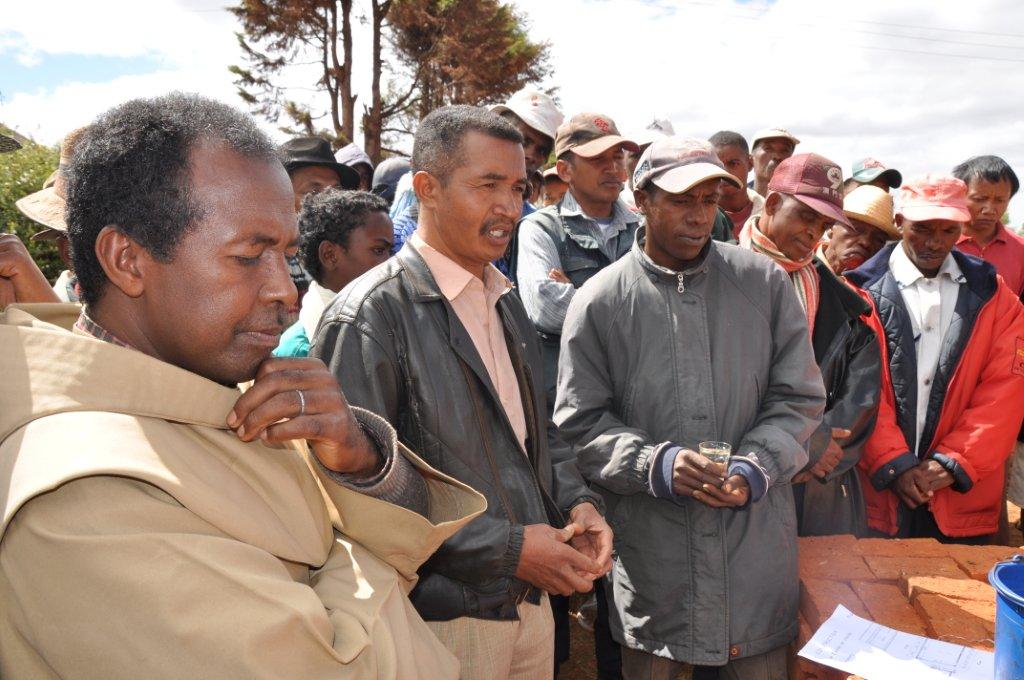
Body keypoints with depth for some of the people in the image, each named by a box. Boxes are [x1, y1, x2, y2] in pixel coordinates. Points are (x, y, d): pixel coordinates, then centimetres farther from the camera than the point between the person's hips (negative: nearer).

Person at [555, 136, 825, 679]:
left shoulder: (765, 282, 1)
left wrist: (755, 469, -12)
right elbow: (581, 424, -3)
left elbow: (799, 397, 4)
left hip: (756, 541, 2)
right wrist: (655, 464, -18)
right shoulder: (598, 302, -4)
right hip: (650, 548, -1)